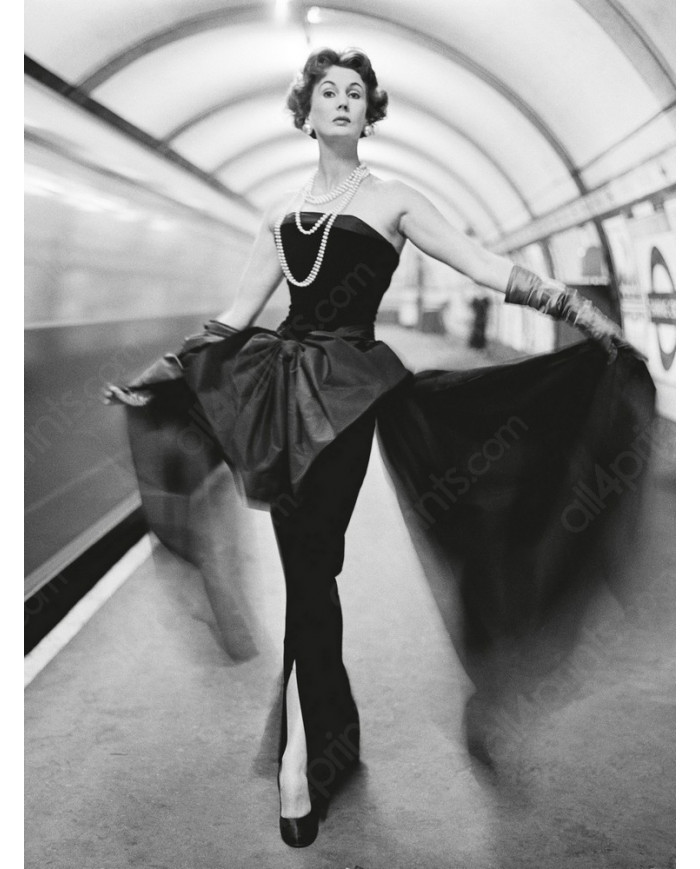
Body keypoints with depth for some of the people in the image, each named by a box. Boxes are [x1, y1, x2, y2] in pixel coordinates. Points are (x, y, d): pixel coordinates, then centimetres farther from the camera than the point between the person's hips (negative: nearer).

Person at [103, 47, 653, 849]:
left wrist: (581, 310, -10)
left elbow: (488, 268, -1)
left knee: (309, 565, -8)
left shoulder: (390, 200, 5)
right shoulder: (284, 211, 17)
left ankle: (306, 745, 6)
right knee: (304, 564, 6)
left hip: (343, 385, -4)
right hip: (284, 378, 4)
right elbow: (234, 317, 17)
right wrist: (151, 376, 15)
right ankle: (321, 737, 21)